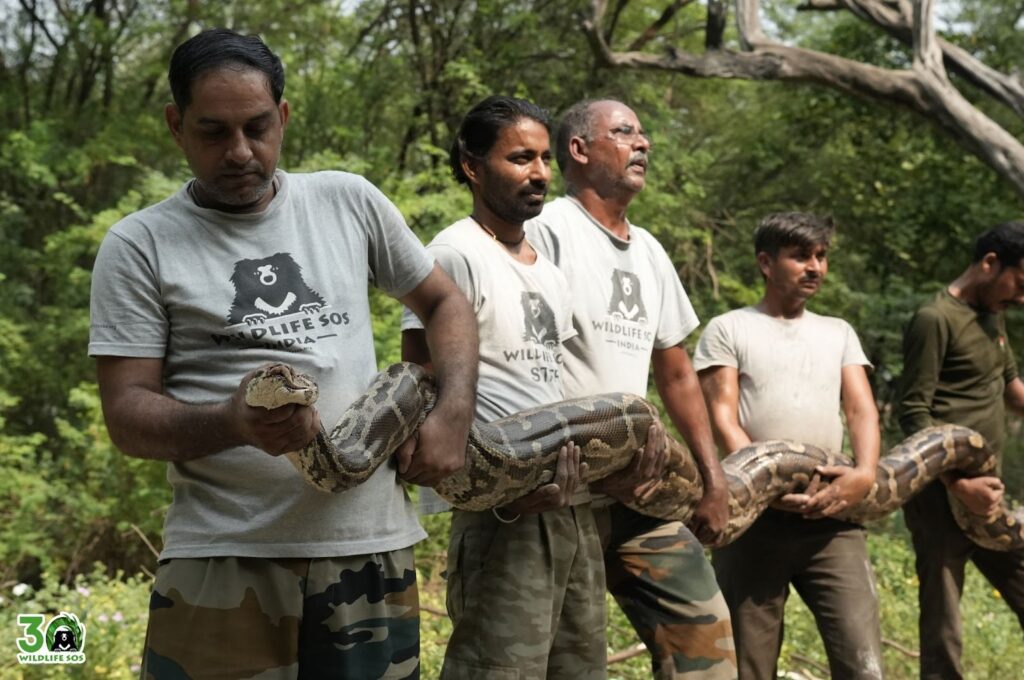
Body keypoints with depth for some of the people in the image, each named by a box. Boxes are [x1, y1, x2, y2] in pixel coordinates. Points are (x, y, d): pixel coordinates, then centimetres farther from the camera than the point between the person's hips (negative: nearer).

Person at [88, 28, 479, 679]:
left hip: (373, 541, 2)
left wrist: (453, 416, 3)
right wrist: (232, 422, -23)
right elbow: (128, 415, -4)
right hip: (224, 556, -2)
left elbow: (446, 304, 19)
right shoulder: (139, 246, 0)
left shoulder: (349, 202, 8)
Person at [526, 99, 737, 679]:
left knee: (702, 625, 5)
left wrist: (713, 478, 15)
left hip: (643, 485, 8)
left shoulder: (649, 251, 18)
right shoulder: (549, 231, -7)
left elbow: (677, 374, 22)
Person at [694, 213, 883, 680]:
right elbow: (724, 420, -1)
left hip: (833, 517, 2)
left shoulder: (838, 333, 20)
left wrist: (866, 472, -12)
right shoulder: (728, 330, 9)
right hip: (753, 518, -2)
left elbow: (861, 410, 9)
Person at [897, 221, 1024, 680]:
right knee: (943, 628, -3)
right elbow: (914, 415, -16)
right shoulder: (936, 320, -12)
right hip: (942, 496, -8)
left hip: (985, 492, 9)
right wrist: (960, 485, -21)